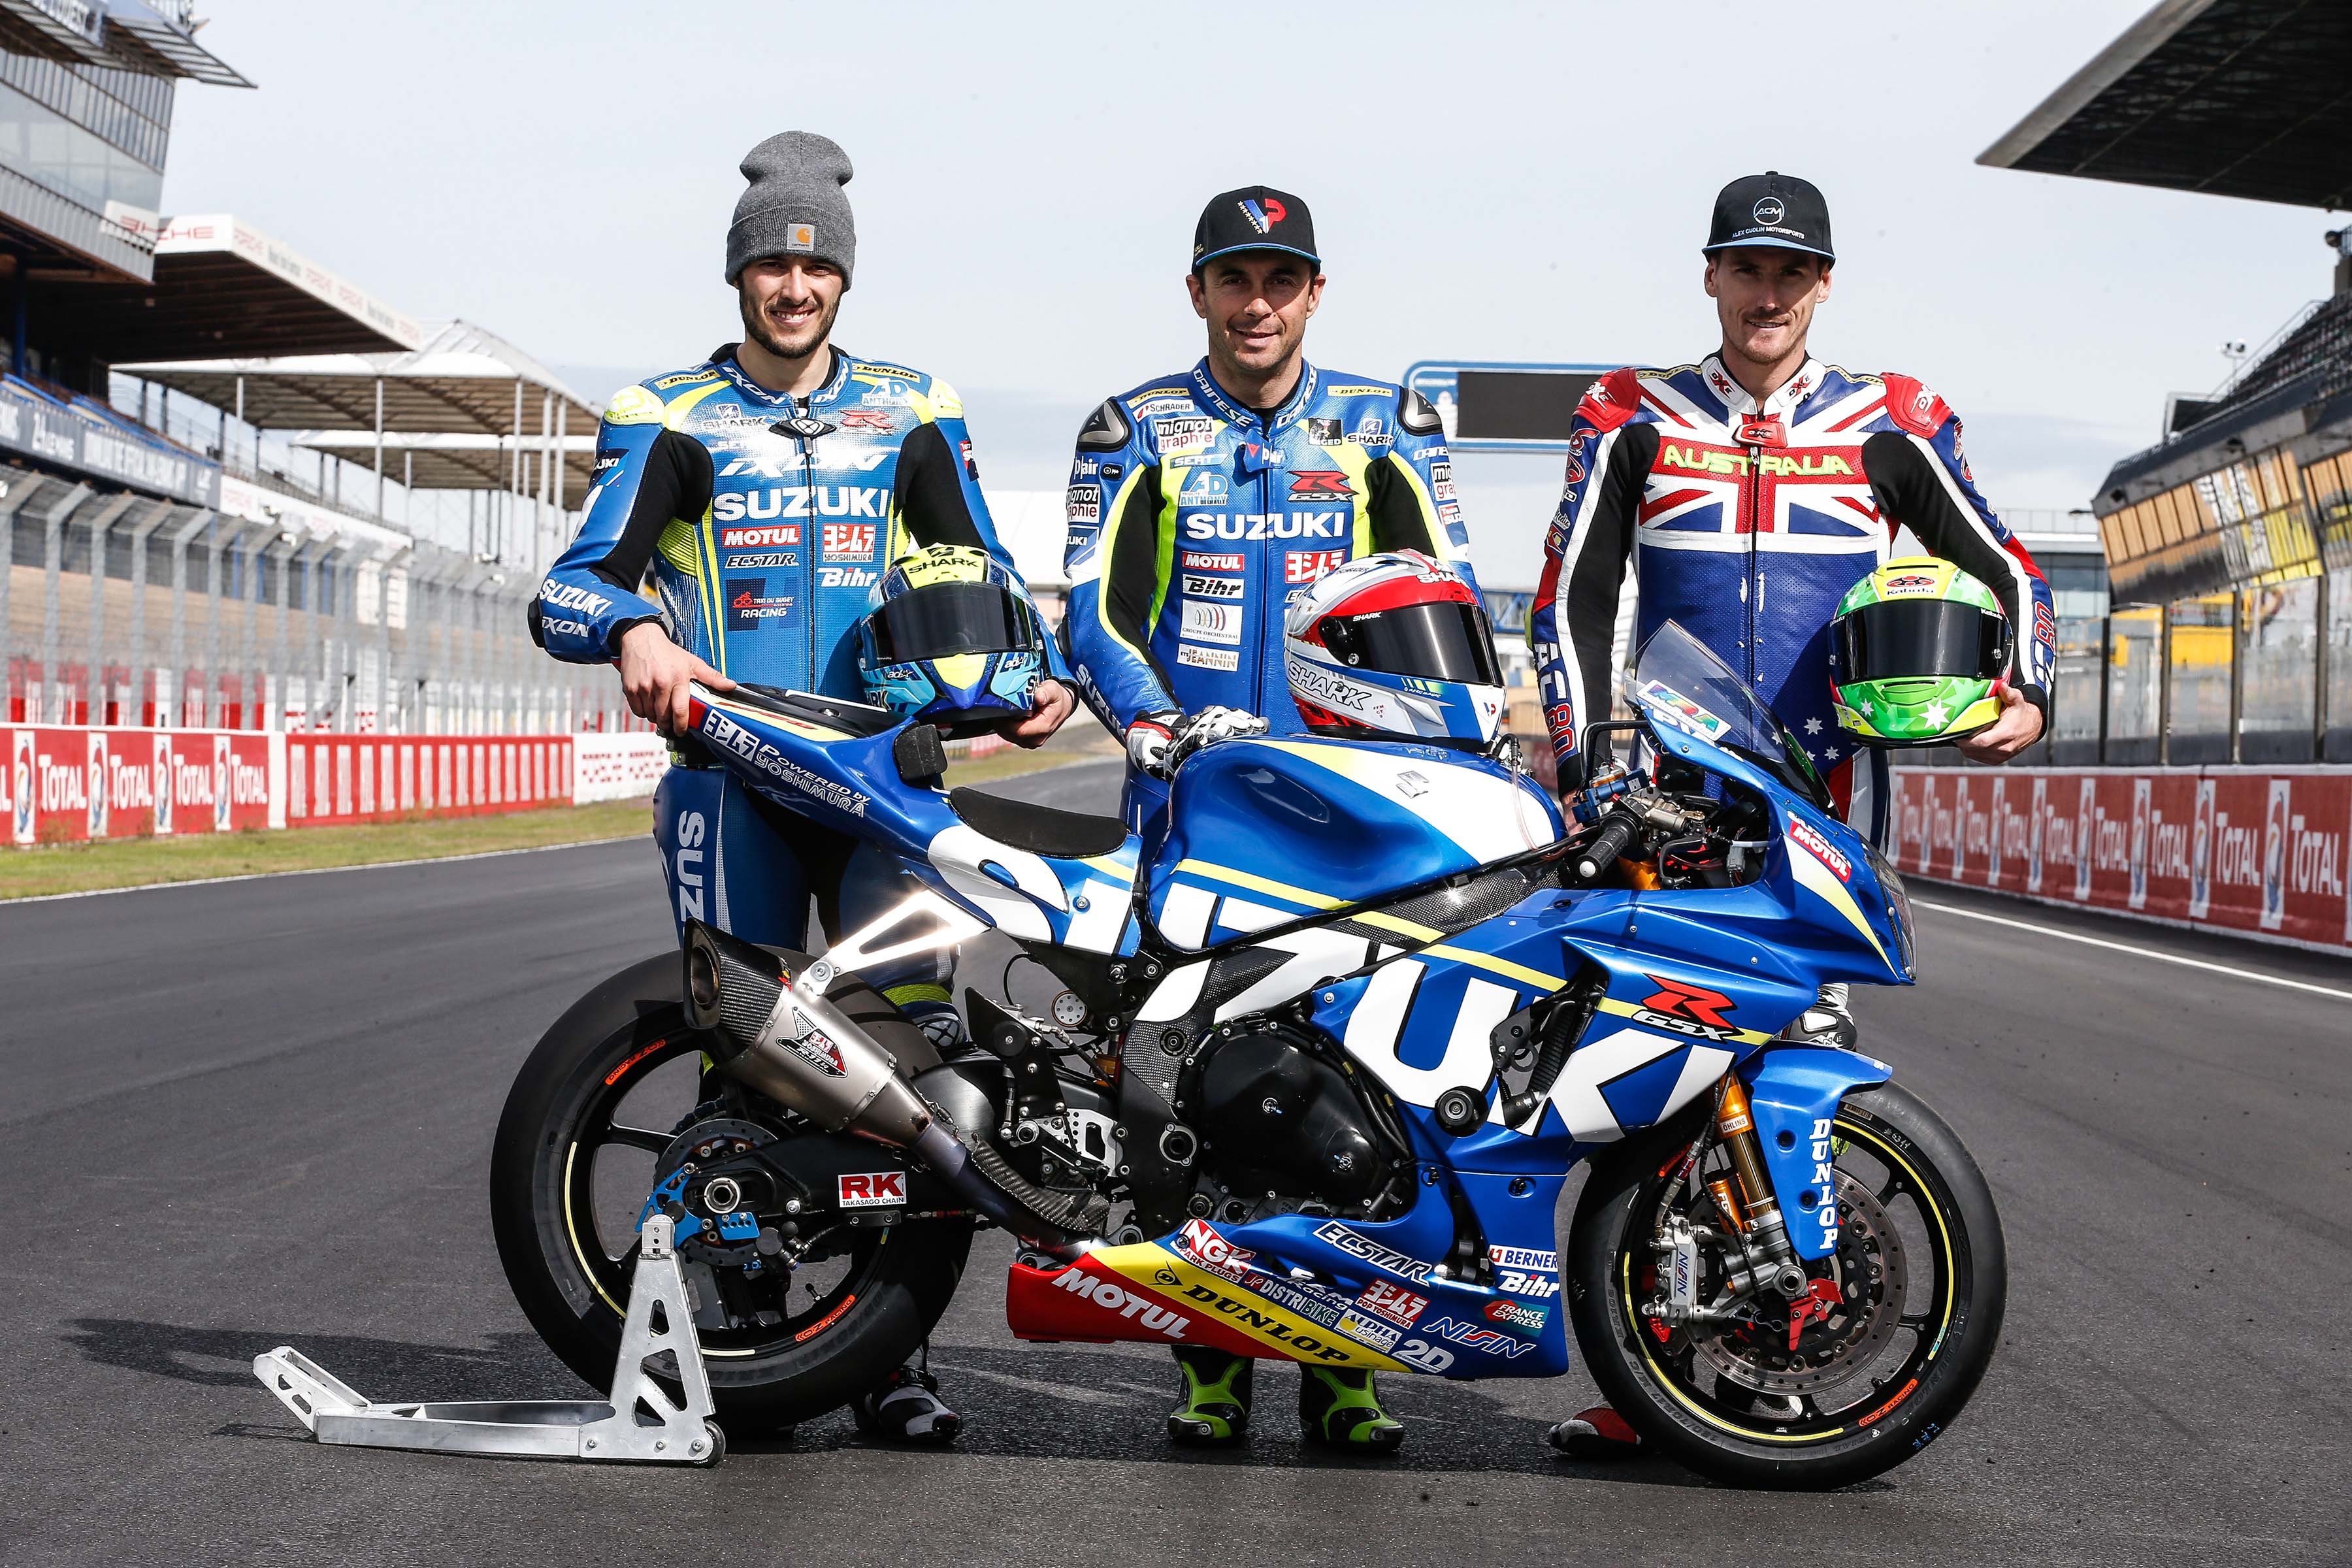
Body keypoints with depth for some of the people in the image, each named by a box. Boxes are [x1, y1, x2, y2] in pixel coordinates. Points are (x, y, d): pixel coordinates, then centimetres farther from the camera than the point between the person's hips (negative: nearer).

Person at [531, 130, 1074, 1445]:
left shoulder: (913, 413, 16)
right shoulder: (669, 418, 9)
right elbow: (574, 585, -1)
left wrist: (1038, 670, -1)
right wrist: (632, 633, -24)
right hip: (730, 768, -1)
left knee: (917, 1031, -14)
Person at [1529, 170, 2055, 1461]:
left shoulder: (1892, 426, 11)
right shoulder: (1630, 420, 11)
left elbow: (2002, 569, 15)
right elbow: (1571, 595, 9)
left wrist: (2027, 698, -2)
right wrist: (1579, 753, -1)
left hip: (1827, 788, -1)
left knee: (1806, 1041, -11)